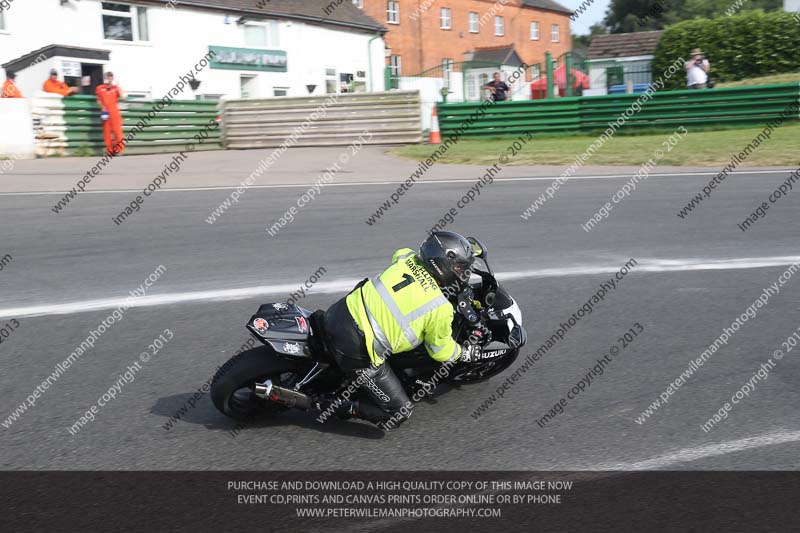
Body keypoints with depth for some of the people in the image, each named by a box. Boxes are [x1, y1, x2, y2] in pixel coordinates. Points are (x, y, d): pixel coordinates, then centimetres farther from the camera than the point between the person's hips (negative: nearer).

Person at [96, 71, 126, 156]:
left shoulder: (116, 88, 6)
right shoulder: (100, 88, 9)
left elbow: (122, 97, -8)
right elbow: (98, 100, 13)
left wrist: (117, 88, -13)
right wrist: (102, 107, -1)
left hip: (115, 113, -1)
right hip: (105, 113, 1)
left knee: (117, 130, -7)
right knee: (107, 131, 2)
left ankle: (118, 150, -3)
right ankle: (109, 150, 7)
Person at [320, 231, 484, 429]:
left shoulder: (407, 258, 3)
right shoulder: (440, 309, -12)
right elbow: (441, 351, 5)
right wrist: (465, 353, 24)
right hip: (356, 350, -6)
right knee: (399, 413, 5)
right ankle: (338, 406, 2)